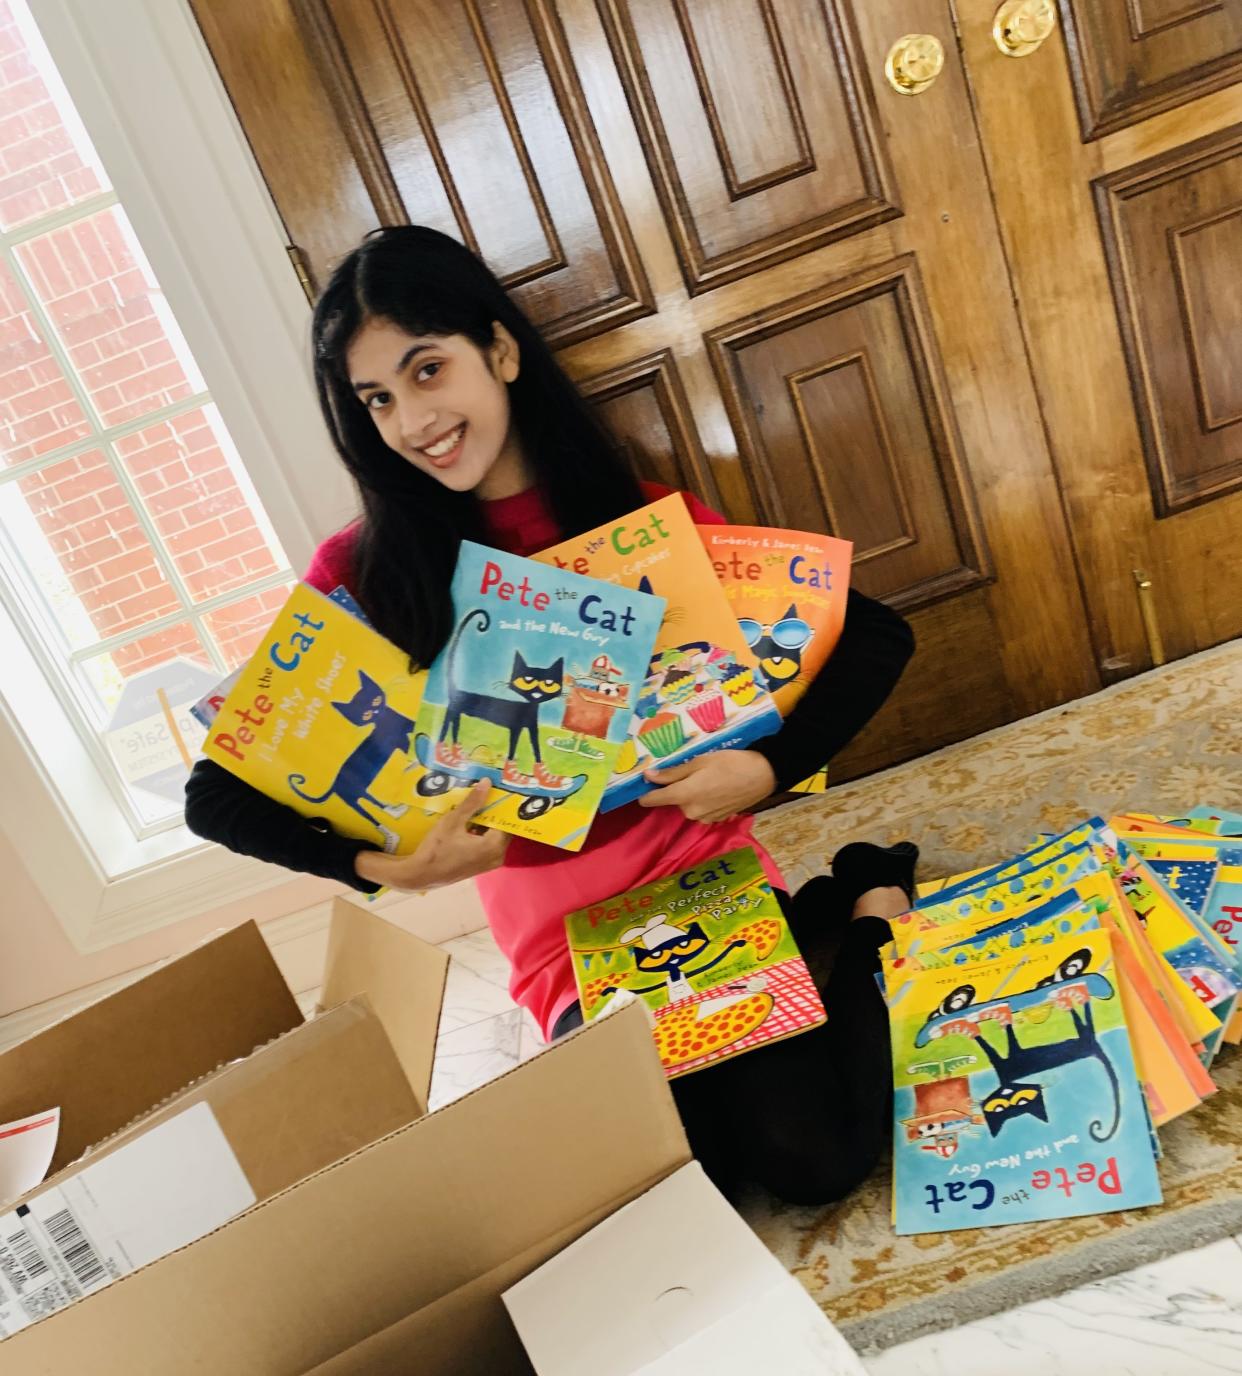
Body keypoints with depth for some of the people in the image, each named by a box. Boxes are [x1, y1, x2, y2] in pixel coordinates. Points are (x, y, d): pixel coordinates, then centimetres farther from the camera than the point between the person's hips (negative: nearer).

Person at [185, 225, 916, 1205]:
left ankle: (867, 904, 13)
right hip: (563, 940, 1)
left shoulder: (645, 517, -4)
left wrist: (767, 766, -19)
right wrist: (384, 864, -18)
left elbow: (875, 636, -4)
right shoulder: (366, 570, -4)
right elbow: (220, 794, -4)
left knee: (812, 1158, -16)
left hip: (706, 871, -1)